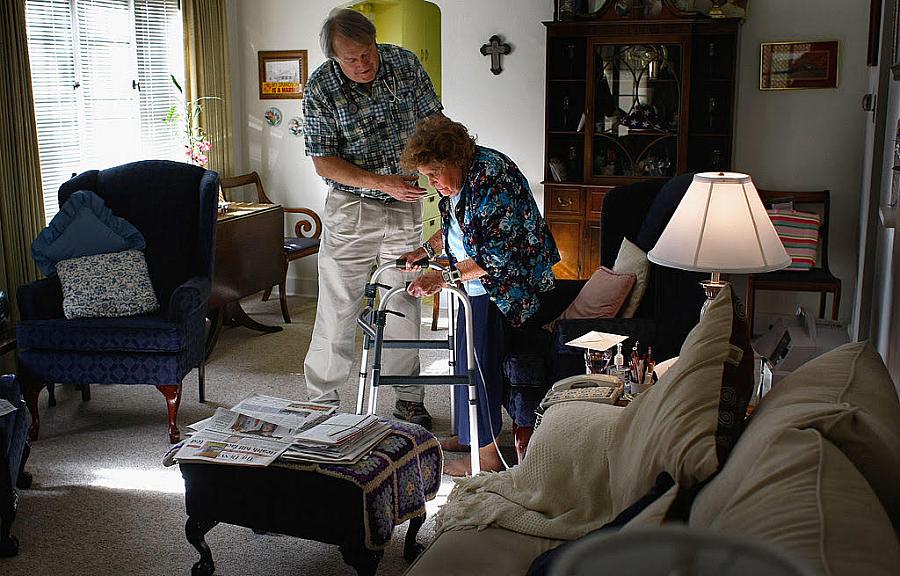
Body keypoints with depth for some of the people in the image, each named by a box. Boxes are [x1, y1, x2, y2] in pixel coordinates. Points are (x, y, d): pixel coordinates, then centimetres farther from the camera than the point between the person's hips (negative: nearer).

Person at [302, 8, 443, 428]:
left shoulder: (405, 64, -6)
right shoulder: (320, 89, -14)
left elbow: (434, 122, 2)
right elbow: (323, 162, -13)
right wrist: (382, 182, -23)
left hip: (405, 205, 3)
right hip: (350, 207, -2)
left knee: (404, 305, 10)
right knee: (337, 308, 0)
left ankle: (408, 400, 22)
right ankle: (322, 401, 14)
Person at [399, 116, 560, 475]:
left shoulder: (493, 177, -25)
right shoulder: (458, 177, 5)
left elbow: (499, 253, -27)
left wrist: (445, 277, -26)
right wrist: (425, 250, 10)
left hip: (501, 283, -10)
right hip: (475, 282, 10)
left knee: (481, 360, -6)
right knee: (467, 354, 15)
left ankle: (488, 453, 5)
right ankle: (470, 434, 29)